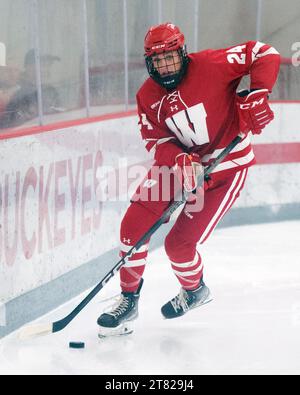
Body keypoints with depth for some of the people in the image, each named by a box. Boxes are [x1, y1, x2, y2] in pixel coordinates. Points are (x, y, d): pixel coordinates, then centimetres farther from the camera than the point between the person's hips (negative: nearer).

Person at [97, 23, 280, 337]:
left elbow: (265, 54, -16)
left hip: (225, 166, -5)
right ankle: (129, 299, 13)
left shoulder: (211, 65, -20)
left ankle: (195, 291, 25)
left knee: (179, 244, -9)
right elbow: (156, 141, -9)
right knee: (133, 225, -6)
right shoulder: (148, 96, -5)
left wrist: (257, 95, -26)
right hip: (178, 161, 6)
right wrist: (181, 161, -28)